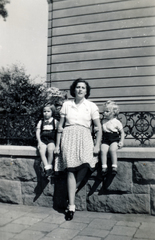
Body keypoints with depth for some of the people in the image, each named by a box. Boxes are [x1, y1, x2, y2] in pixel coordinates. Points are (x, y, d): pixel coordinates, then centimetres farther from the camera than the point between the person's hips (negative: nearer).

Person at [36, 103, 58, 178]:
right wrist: (39, 142, -5)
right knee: (41, 150, -28)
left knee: (50, 149, -32)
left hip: (52, 140, -2)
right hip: (43, 140, 2)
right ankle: (47, 167, -25)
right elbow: (38, 132, 9)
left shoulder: (55, 121, 9)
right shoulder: (41, 122, 15)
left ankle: (50, 166, -16)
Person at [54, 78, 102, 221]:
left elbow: (98, 128, 7)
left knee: (85, 163, -27)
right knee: (71, 170, -12)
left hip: (84, 137, 0)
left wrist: (97, 145, -2)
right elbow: (60, 127, 13)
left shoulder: (91, 106, 8)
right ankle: (71, 206, -7)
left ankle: (73, 190, -1)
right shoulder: (66, 105, 11)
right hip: (69, 137, 0)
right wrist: (57, 145, 9)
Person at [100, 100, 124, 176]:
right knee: (103, 150, -25)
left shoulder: (117, 122, 1)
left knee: (112, 150, -31)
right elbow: (101, 131, 20)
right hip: (105, 140, 3)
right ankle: (104, 167, -20)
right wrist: (100, 139, 6)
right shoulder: (103, 121, 11)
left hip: (114, 140, -3)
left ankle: (114, 166, -20)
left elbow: (122, 132, 6)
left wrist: (121, 141, -6)